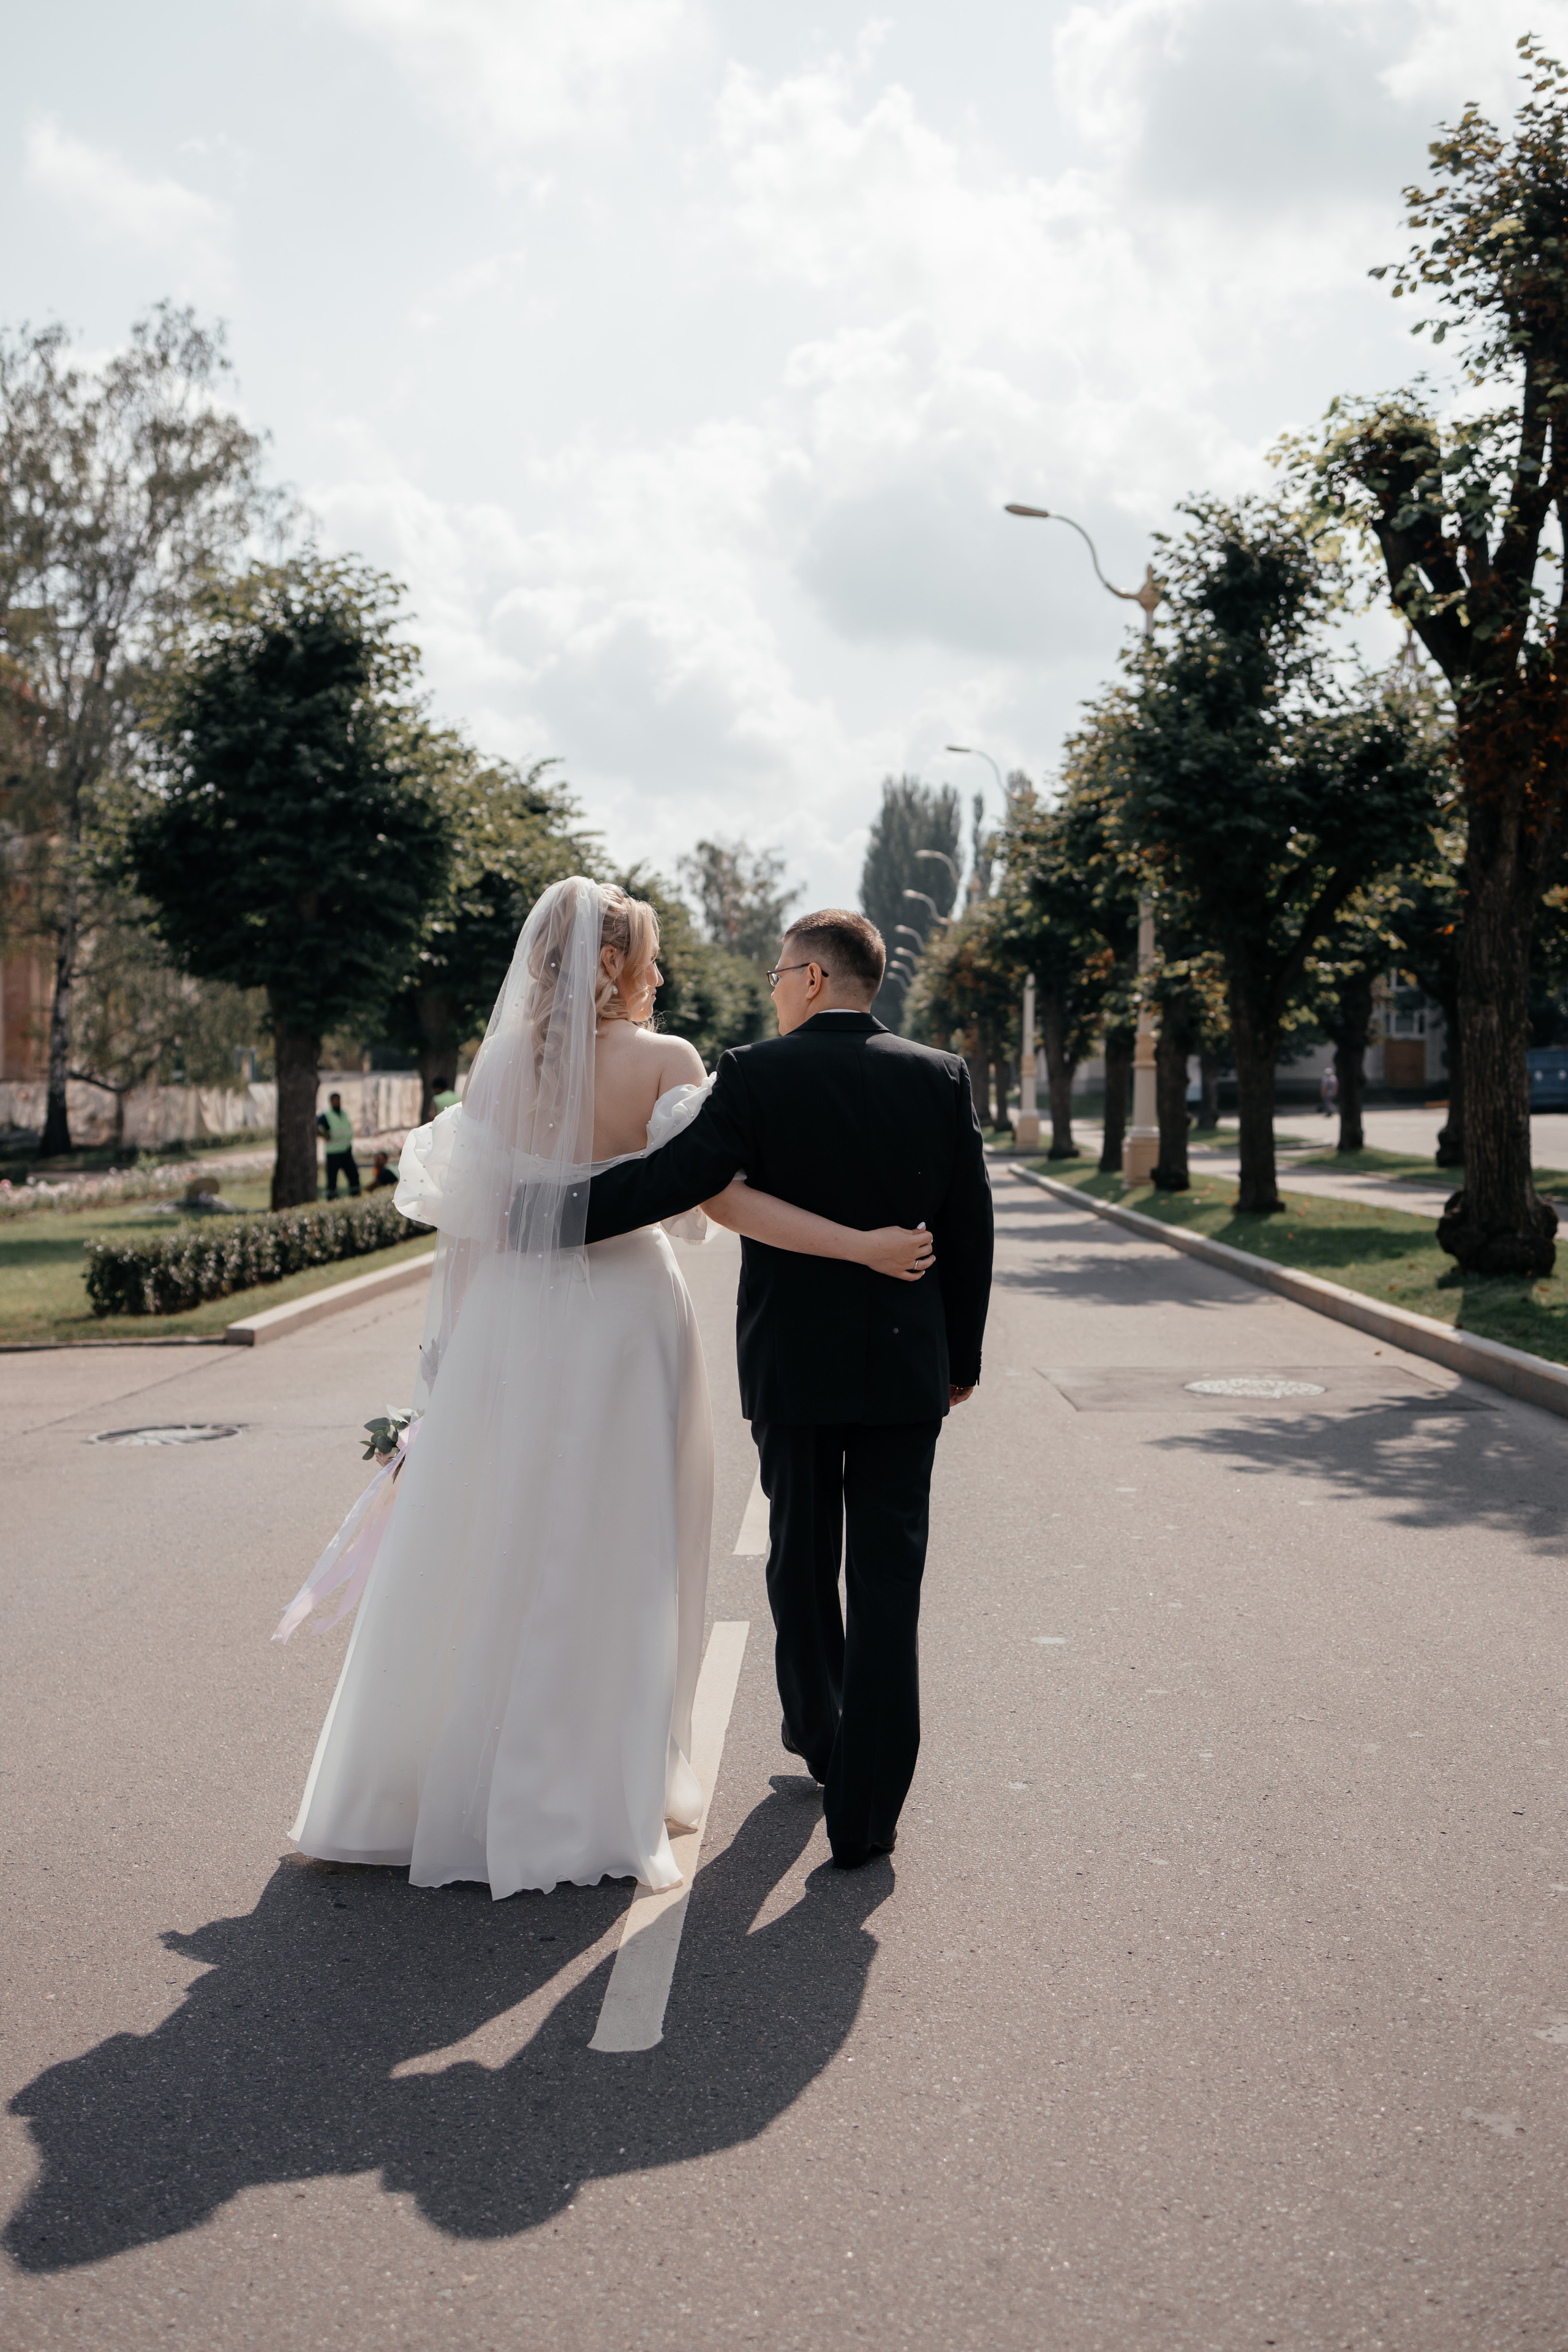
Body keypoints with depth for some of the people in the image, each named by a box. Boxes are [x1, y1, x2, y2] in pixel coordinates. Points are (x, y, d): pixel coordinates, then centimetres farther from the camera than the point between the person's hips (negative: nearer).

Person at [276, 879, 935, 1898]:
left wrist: (456, 1348, 12)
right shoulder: (664, 1059, -8)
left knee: (484, 1557, 14)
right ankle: (597, 1802, 18)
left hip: (509, 1321, 3)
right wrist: (866, 1246, -16)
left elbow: (469, 1216, 3)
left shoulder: (502, 1061, 2)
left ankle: (441, 1785, 26)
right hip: (622, 1320, -3)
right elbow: (724, 1198, -17)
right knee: (609, 1565, 8)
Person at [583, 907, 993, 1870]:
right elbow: (970, 1231, 2)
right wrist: (963, 1357, 11)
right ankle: (865, 1808, 5)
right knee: (887, 1578, 3)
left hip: (792, 1362, -1)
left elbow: (668, 1181, -16)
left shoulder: (756, 1076, -9)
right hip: (907, 1362, 1)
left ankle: (818, 1735, 39)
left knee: (802, 1557, 19)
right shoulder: (942, 1077, 0)